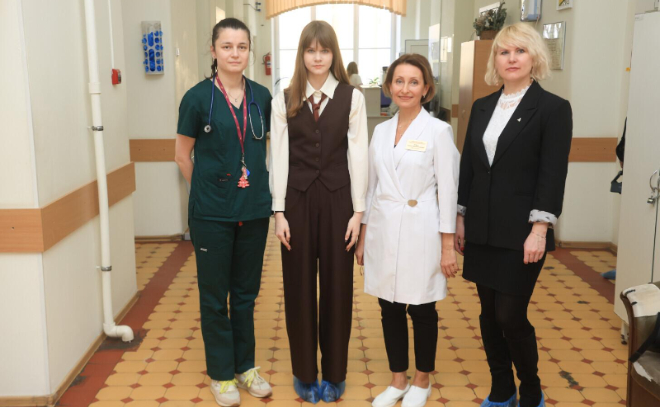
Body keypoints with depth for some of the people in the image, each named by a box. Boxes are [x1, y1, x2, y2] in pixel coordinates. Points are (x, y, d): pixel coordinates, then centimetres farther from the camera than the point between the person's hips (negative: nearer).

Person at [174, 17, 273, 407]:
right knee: (214, 296, 8)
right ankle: (221, 374, 24)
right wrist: (209, 189, 5)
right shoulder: (198, 97, -8)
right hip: (212, 214, -3)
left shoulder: (261, 96, 2)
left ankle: (245, 366, 30)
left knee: (246, 293, 14)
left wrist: (260, 185, 8)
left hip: (254, 210, 3)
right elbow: (183, 155, 1)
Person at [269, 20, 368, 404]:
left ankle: (334, 374, 24)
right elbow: (279, 157, 1)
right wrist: (279, 212, -4)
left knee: (337, 286, 7)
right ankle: (305, 373, 24)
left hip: (337, 200, -1)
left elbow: (358, 155, -1)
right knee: (299, 288, 8)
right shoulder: (285, 99, 3)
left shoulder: (352, 97, 0)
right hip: (297, 200, 1)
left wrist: (358, 211, -5)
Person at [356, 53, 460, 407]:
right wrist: (363, 237, 11)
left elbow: (448, 191, -6)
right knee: (390, 309, 12)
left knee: (421, 310, 8)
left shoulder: (438, 131, -6)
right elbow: (372, 186, 12)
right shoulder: (380, 130, 8)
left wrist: (448, 246, -9)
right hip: (383, 231, 5)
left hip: (420, 231, -4)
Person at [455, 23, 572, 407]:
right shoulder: (482, 107, 10)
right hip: (482, 230, 5)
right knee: (489, 314, 12)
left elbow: (553, 174, -11)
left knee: (511, 316, -3)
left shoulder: (553, 108, -6)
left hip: (520, 232, -5)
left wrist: (539, 230, -17)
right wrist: (461, 218, 10)